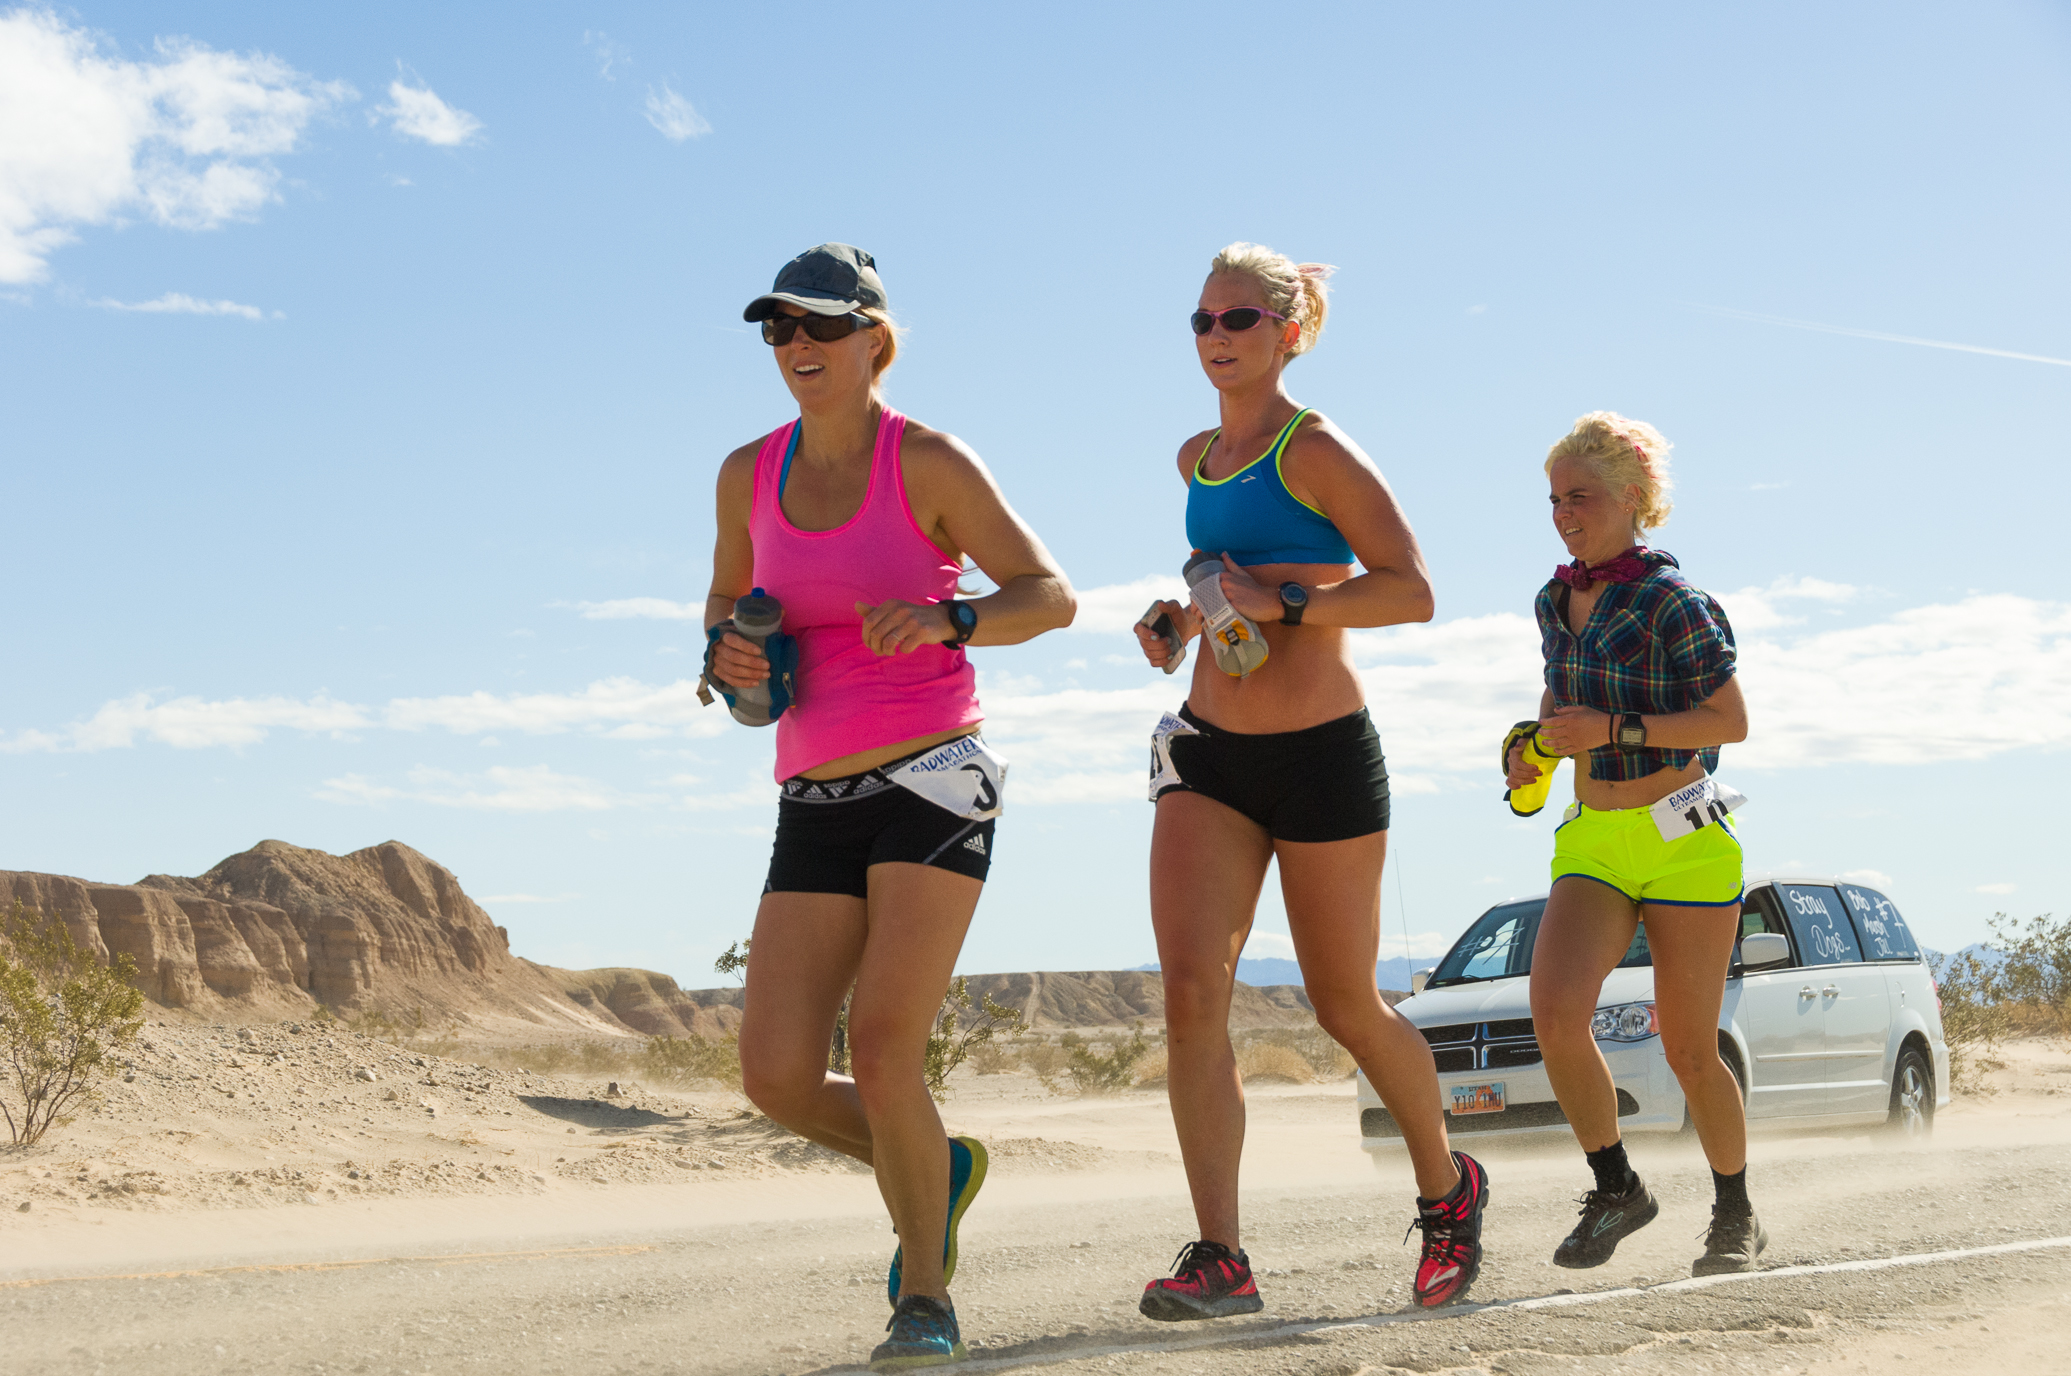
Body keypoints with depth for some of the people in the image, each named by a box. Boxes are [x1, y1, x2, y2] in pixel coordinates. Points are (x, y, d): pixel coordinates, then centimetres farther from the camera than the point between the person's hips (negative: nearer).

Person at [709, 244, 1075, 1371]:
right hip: (816, 806, 5)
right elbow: (727, 597, 25)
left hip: (932, 780, -5)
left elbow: (1052, 596, -5)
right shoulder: (749, 473, 10)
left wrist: (944, 621, -24)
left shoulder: (929, 462, -4)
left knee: (882, 1048, -18)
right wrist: (723, 652, 1)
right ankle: (935, 1171, 26)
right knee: (778, 1079, -5)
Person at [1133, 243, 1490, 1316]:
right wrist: (1180, 616, 12)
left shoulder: (1318, 452, -9)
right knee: (1190, 989, -13)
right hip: (1210, 752, 6)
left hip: (1321, 753, -6)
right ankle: (1221, 1259, -13)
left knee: (1346, 1008, 6)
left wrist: (1281, 603, -26)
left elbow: (1411, 590, -17)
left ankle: (1447, 1186, 33)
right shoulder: (1196, 459, 13)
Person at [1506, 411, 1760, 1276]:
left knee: (1689, 1049, 2)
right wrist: (1539, 746, 5)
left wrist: (1613, 729, -21)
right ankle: (1616, 1188, -2)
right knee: (1555, 1012, -20)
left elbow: (1732, 721, -12)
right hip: (1595, 843, 5)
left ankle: (1736, 1215, 25)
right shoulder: (1556, 600, 9)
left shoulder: (1670, 600, -11)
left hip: (1684, 841, -5)